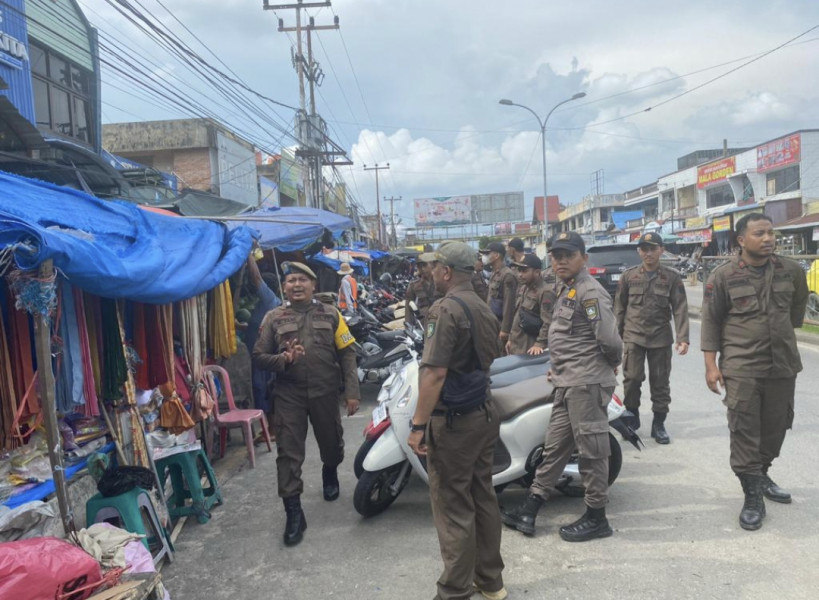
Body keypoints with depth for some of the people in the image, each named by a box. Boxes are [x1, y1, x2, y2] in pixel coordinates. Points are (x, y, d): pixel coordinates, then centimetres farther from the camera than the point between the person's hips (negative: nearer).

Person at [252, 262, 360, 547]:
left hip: (325, 392, 1)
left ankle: (330, 474, 50)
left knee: (331, 443, 18)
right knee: (288, 453, -3)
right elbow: (258, 355, 3)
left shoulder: (330, 314, 3)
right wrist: (283, 359, -17)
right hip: (289, 395, -1)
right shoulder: (274, 318, 4)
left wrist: (351, 391, -6)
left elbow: (347, 354, 1)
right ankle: (293, 512, 5)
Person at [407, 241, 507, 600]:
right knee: (483, 498, 17)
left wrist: (418, 425, -19)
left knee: (453, 507, 2)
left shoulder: (446, 309, -18)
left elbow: (434, 373, -24)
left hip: (452, 421, -9)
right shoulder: (483, 308, 10)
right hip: (484, 414, 9)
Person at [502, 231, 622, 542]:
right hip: (568, 384, 10)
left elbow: (609, 338, -22)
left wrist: (613, 361, -4)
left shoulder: (590, 291, -16)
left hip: (586, 383, -10)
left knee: (592, 449, 2)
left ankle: (596, 517, 16)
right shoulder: (564, 288, 16)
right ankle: (529, 510, 22)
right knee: (555, 445, 14)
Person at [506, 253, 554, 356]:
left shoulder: (545, 292, -15)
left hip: (529, 349, -8)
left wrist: (540, 344, -26)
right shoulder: (522, 289, 14)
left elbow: (547, 322, -22)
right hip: (515, 345, 8)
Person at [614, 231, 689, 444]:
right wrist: (617, 335, 3)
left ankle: (659, 424, 20)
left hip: (661, 338, 0)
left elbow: (680, 309, -4)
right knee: (632, 378, -3)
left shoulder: (672, 277, 0)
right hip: (633, 336, 0)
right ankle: (631, 419, 17)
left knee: (660, 382, 7)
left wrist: (683, 338, -14)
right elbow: (619, 307, 7)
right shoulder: (629, 275, 3)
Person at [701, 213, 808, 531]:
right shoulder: (723, 275, -8)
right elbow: (710, 321, -5)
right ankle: (752, 496, 6)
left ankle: (761, 475, 36)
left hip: (783, 365, 4)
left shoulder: (792, 270, 2)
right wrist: (711, 364, -9)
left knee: (776, 427, 14)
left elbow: (799, 302, 23)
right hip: (741, 368, -4)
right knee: (744, 432, -4)